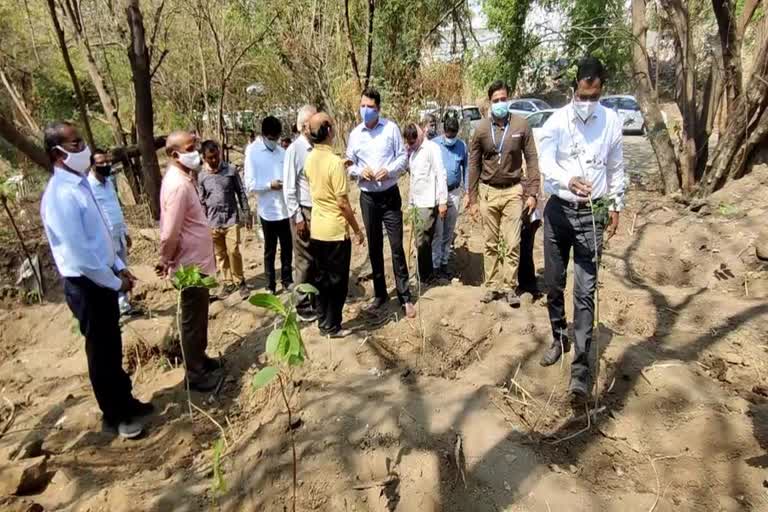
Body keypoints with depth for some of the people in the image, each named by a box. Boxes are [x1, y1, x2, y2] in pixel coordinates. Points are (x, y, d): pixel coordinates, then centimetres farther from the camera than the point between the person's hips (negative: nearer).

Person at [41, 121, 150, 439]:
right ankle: (114, 416, 27)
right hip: (86, 285, -9)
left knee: (112, 348, 21)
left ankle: (126, 402, 39)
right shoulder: (61, 195, -23)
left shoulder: (79, 184, 6)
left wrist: (119, 267, 10)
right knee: (101, 353, 8)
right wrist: (115, 282, -14)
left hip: (102, 279, 9)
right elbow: (78, 254, -24)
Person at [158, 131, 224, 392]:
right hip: (191, 264, -9)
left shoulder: (182, 178, 8)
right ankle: (195, 373, 18)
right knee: (193, 319, 4)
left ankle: (200, 358, 37)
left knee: (199, 316, 21)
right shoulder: (178, 185, -24)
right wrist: (166, 262, -8)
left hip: (197, 260, 10)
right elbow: (170, 234, -24)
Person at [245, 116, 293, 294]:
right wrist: (270, 185, -20)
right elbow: (250, 185, -9)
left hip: (286, 209, 4)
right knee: (270, 250, 9)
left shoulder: (282, 152, 7)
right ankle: (270, 284, 21)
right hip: (268, 210, -4)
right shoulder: (253, 153, -6)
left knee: (287, 247, 12)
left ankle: (287, 280, 29)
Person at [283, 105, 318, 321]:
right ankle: (303, 306, 20)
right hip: (304, 211, -6)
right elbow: (289, 188, -12)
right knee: (304, 261, 5)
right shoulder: (294, 150, -12)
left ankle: (317, 300, 31)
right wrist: (297, 217, -13)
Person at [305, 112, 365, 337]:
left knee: (321, 278, 16)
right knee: (337, 280, 6)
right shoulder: (335, 162, -20)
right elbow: (343, 203, -18)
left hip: (316, 230, 7)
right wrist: (357, 230, -8)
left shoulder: (309, 159, 2)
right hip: (336, 231, -7)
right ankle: (332, 327, 16)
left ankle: (323, 323, 26)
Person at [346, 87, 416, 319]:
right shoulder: (355, 134, 2)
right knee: (374, 247, 10)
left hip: (390, 195, -2)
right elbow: (349, 164, 8)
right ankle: (379, 294, 24)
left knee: (397, 246, -2)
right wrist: (359, 171, -13)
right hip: (368, 197, 3)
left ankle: (405, 296, 8)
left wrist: (389, 171, -18)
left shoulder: (391, 128, -4)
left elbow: (403, 157, -1)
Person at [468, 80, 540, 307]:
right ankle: (492, 286, 18)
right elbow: (474, 164, 4)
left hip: (513, 190, -1)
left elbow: (532, 160, 0)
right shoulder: (481, 128, 0)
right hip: (488, 191, 1)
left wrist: (532, 193, -6)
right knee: (491, 244, 8)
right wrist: (473, 198, 2)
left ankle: (510, 287, 11)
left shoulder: (521, 125, -3)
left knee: (512, 244, -1)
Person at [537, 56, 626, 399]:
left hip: (592, 214, 0)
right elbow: (546, 164, -18)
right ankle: (559, 338, 34)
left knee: (585, 290, -5)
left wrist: (616, 207, 10)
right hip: (558, 210, 1)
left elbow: (616, 168, 10)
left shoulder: (612, 121, 1)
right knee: (554, 283, 11)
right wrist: (569, 181, -37)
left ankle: (581, 365, -2)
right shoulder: (557, 122, -5)